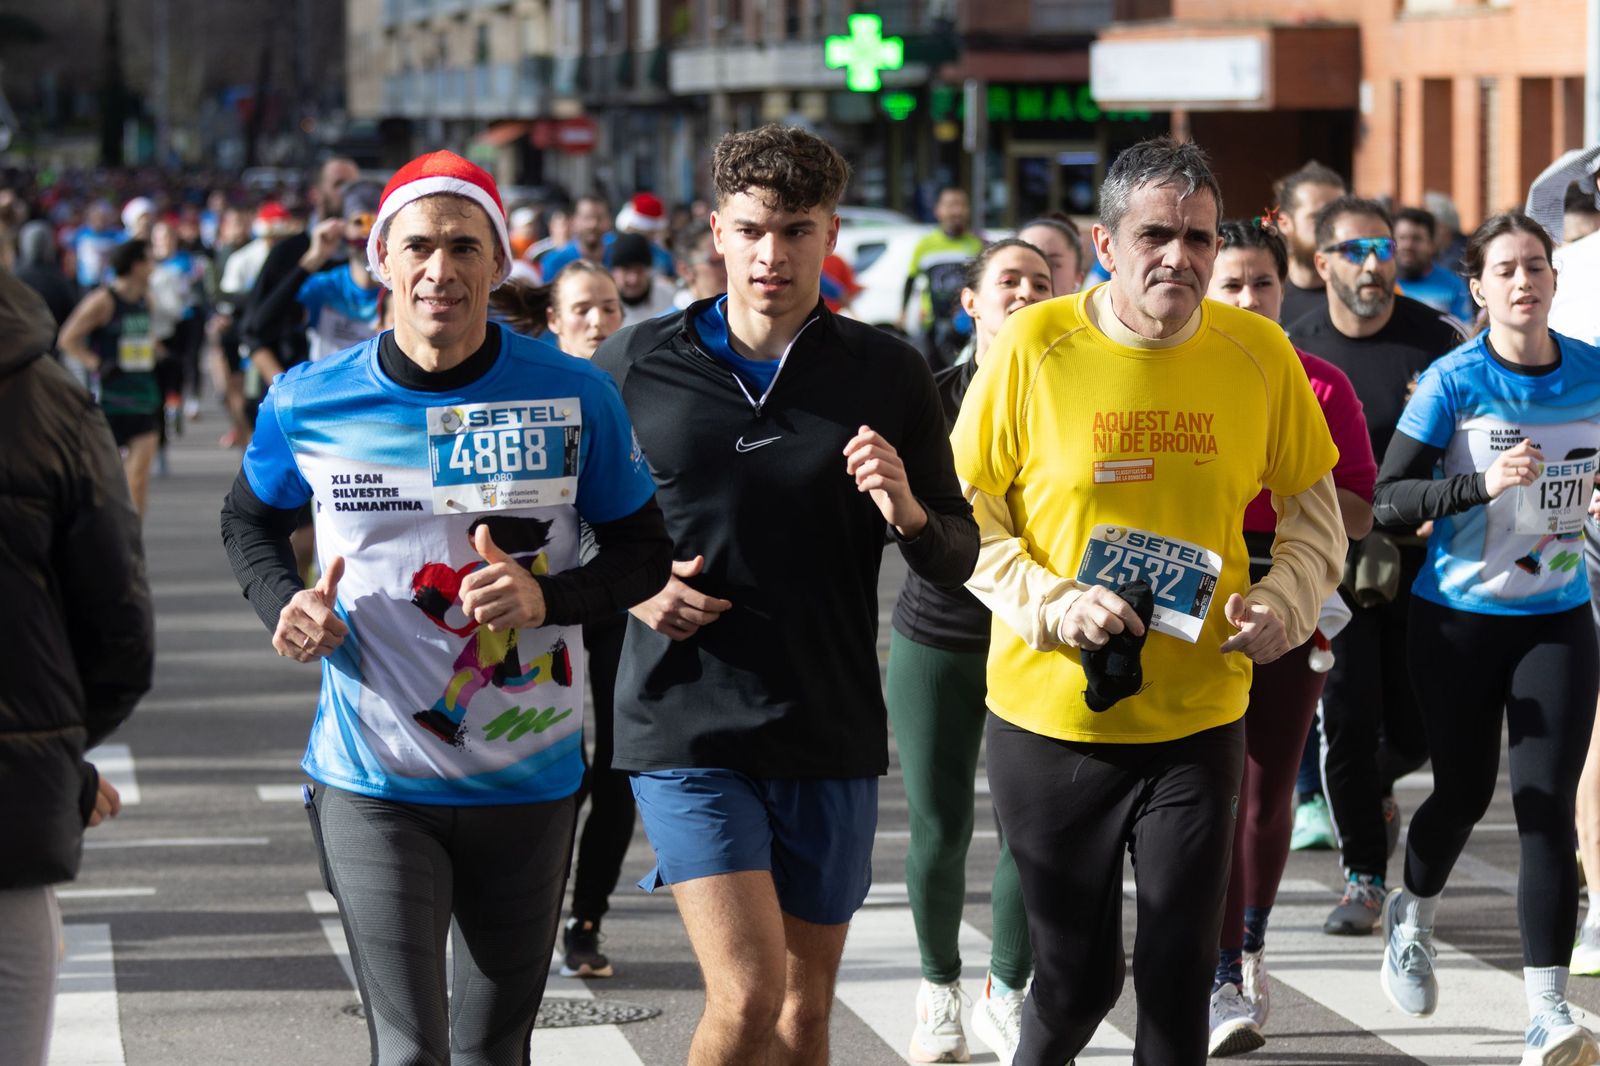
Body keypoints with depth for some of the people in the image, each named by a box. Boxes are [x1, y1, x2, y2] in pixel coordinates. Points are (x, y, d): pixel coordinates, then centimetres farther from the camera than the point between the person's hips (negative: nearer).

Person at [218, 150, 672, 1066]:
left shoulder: (575, 396, -6)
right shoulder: (308, 404, -4)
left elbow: (644, 551, 3)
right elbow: (251, 520, 15)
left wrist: (547, 596, -17)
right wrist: (282, 604, -6)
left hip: (530, 783, 2)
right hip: (373, 781, -1)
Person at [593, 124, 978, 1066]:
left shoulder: (889, 376, 1)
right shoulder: (637, 363, 0)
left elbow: (958, 558, 5)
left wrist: (906, 512, -17)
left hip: (831, 735, 2)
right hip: (686, 729, -2)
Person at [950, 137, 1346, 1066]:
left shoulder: (1258, 352, -2)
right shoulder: (1035, 346, -9)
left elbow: (1314, 508, 11)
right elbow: (963, 511, -2)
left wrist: (1284, 602, -8)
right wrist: (1050, 605, -16)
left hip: (1198, 719, 1)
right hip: (1052, 713, -1)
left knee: (1180, 985, 3)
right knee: (1076, 978, 9)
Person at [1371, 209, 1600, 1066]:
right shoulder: (1455, 380, -11)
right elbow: (1388, 499, -13)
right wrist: (1482, 483, -27)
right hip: (1460, 620, -2)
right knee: (1464, 793, 11)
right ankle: (1412, 916, 44)